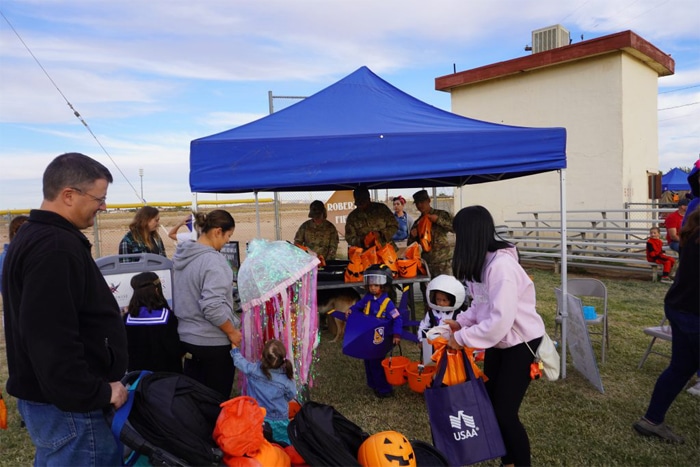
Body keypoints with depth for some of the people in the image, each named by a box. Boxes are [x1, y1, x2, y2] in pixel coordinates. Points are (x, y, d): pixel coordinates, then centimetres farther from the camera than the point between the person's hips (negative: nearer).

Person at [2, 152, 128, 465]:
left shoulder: (33, 236, 11)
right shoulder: (56, 247, -23)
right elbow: (51, 340, -29)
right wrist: (99, 392, -21)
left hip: (43, 394, 10)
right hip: (68, 406, -10)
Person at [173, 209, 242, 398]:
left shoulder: (181, 255, 4)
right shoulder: (213, 260, -23)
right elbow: (212, 307, -27)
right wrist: (232, 332, -13)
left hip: (186, 337, 8)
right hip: (213, 342, -8)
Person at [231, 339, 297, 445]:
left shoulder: (252, 370, -17)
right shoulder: (286, 379, -17)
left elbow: (238, 360, 0)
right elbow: (291, 396, 0)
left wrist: (234, 347, 19)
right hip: (279, 420, -1)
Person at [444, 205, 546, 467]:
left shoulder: (501, 265, -29)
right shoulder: (480, 262, 0)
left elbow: (500, 321, -33)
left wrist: (462, 338, -24)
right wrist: (461, 322, -6)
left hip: (522, 344, -9)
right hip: (498, 342, 9)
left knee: (505, 412, -3)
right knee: (490, 403, 14)